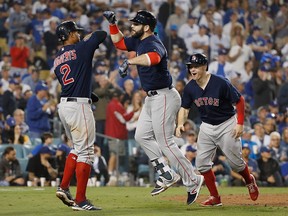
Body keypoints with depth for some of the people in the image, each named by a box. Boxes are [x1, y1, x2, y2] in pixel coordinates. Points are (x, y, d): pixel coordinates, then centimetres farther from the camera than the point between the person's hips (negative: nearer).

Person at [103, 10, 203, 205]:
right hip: (152, 98, 11)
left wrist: (130, 61, -55)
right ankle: (167, 175, 16)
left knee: (165, 142, -9)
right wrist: (113, 23, 10)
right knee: (142, 136, 13)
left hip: (163, 97, -11)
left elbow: (153, 57, -46)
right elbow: (118, 42, 25)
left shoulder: (153, 43, -21)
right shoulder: (138, 41, 9)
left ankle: (192, 181, -1)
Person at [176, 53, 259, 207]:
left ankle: (250, 182, 33)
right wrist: (180, 124, -19)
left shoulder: (221, 83, -22)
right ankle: (214, 198, 4)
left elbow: (239, 101, -13)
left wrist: (240, 123, -17)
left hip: (227, 124, -5)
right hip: (207, 127, 5)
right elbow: (184, 108, 1)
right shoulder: (190, 88, -7)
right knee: (202, 162, -5)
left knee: (235, 162, 1)